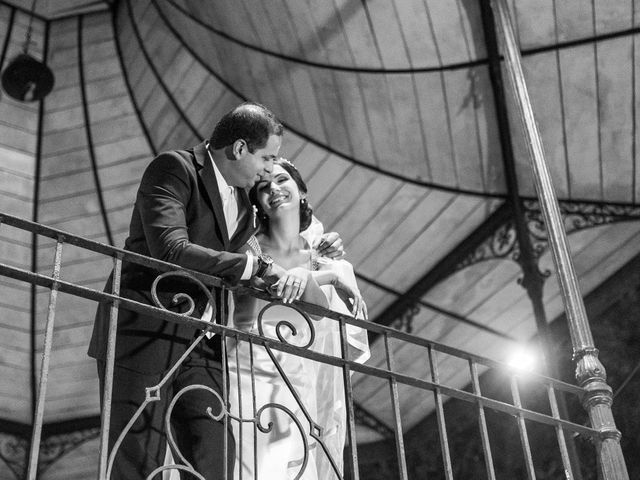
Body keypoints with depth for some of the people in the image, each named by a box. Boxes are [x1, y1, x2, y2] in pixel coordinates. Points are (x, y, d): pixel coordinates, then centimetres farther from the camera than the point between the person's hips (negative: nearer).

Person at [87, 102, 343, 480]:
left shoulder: (244, 198, 13)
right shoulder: (174, 168, -10)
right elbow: (171, 250, -24)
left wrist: (317, 247, 11)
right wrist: (256, 266, -20)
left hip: (200, 344, 7)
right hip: (145, 334, -7)